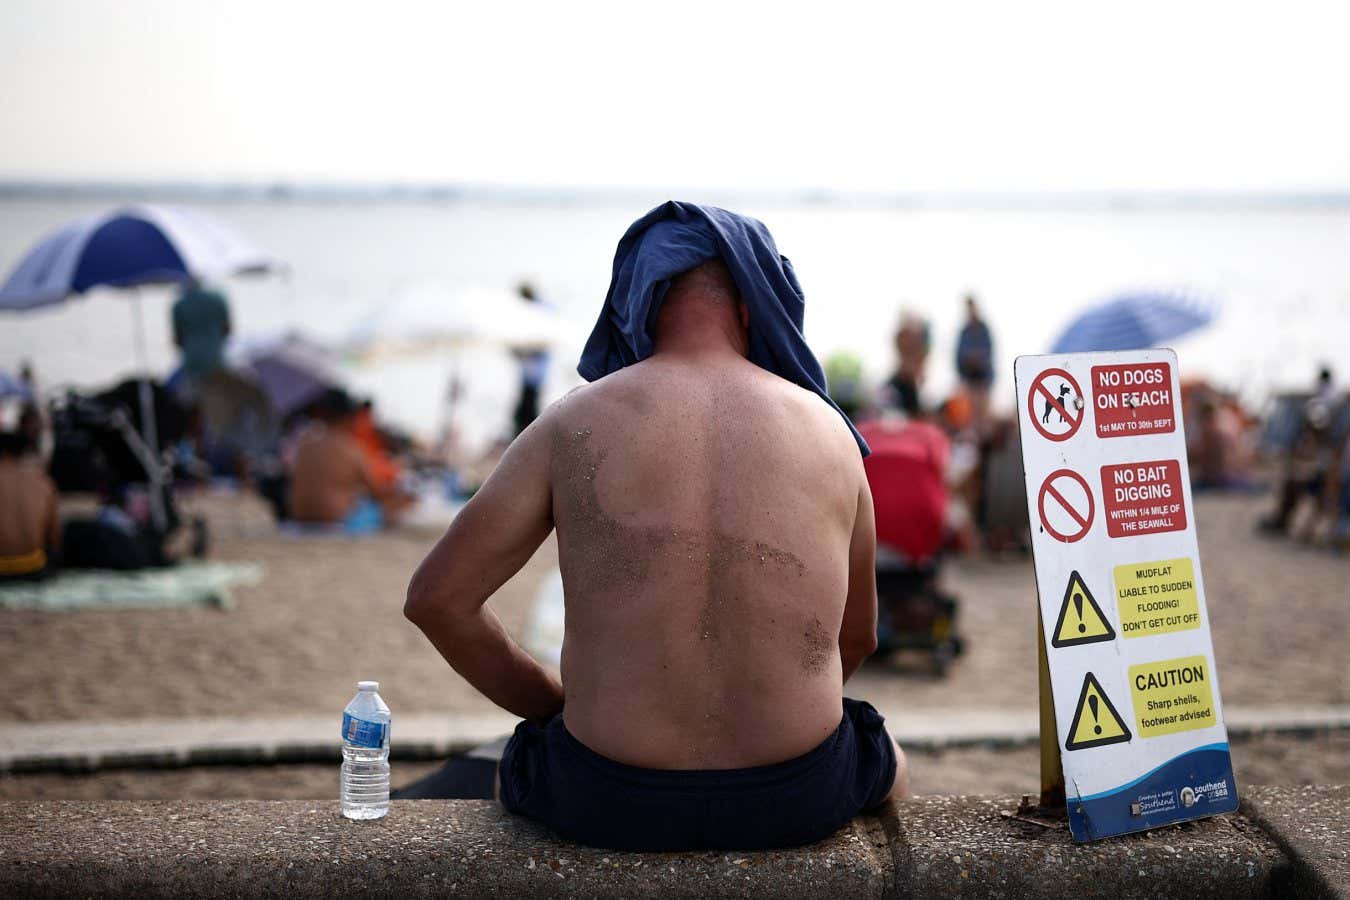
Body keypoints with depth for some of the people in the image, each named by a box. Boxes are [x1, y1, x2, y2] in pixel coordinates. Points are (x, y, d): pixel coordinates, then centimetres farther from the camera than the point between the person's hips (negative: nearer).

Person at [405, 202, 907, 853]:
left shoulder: (575, 424, -5)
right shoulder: (827, 429, 1)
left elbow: (435, 597, -2)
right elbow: (856, 640, 11)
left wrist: (556, 705, 10)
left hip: (610, 804, -1)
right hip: (797, 799, 1)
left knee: (522, 764, 37)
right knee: (889, 767, 38)